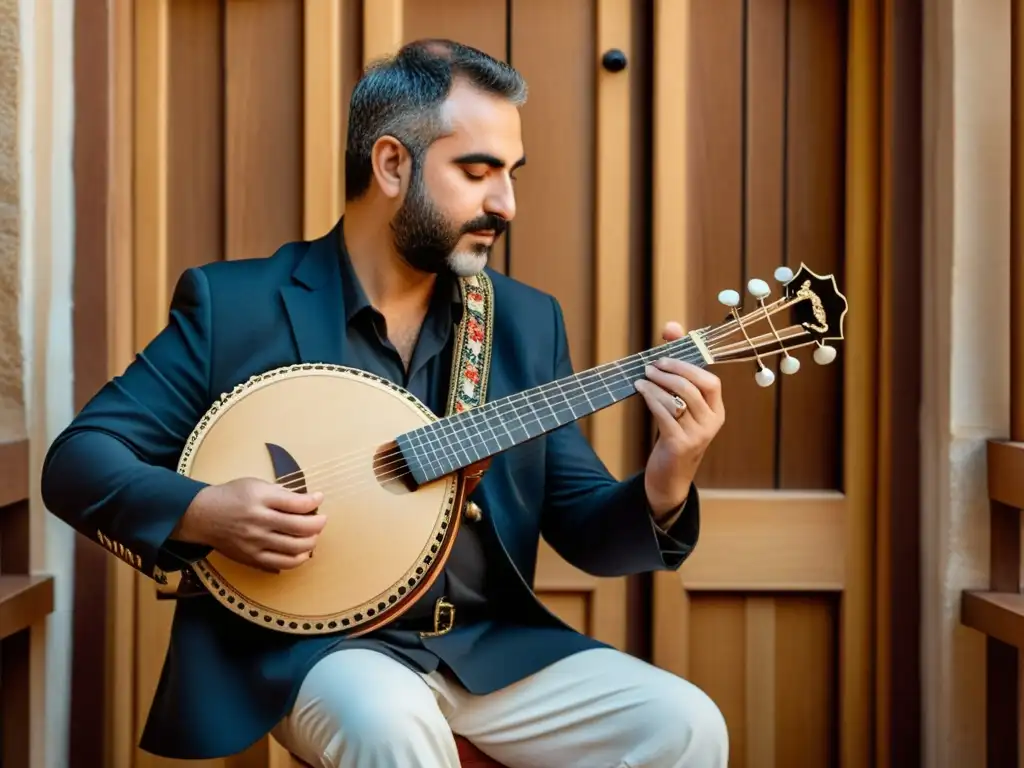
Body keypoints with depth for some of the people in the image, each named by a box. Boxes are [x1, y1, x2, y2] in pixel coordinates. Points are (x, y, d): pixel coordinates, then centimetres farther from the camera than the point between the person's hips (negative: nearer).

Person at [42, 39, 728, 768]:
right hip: (308, 644, -3)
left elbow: (583, 531, 6)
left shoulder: (526, 321, 6)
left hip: (489, 644, 4)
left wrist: (662, 488, -15)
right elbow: (77, 461, -4)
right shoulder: (234, 304, -5)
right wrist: (200, 512, -22)